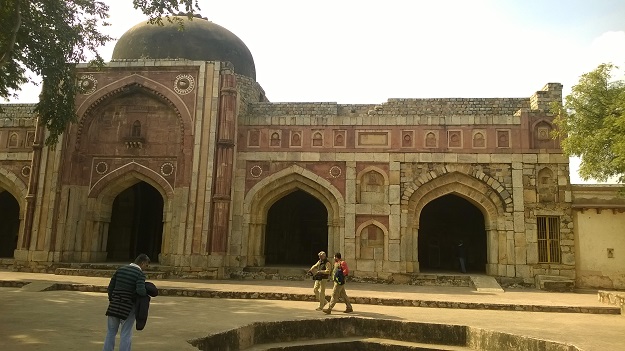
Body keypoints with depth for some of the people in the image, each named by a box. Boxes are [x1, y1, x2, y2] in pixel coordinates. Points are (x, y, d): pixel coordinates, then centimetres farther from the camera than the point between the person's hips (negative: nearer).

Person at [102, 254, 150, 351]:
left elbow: (110, 287, 9)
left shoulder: (120, 270, 6)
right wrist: (146, 293, -5)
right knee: (126, 334, 6)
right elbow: (140, 290, -27)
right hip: (128, 307, -5)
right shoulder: (140, 274, -12)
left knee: (111, 332, 18)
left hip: (114, 305, 5)